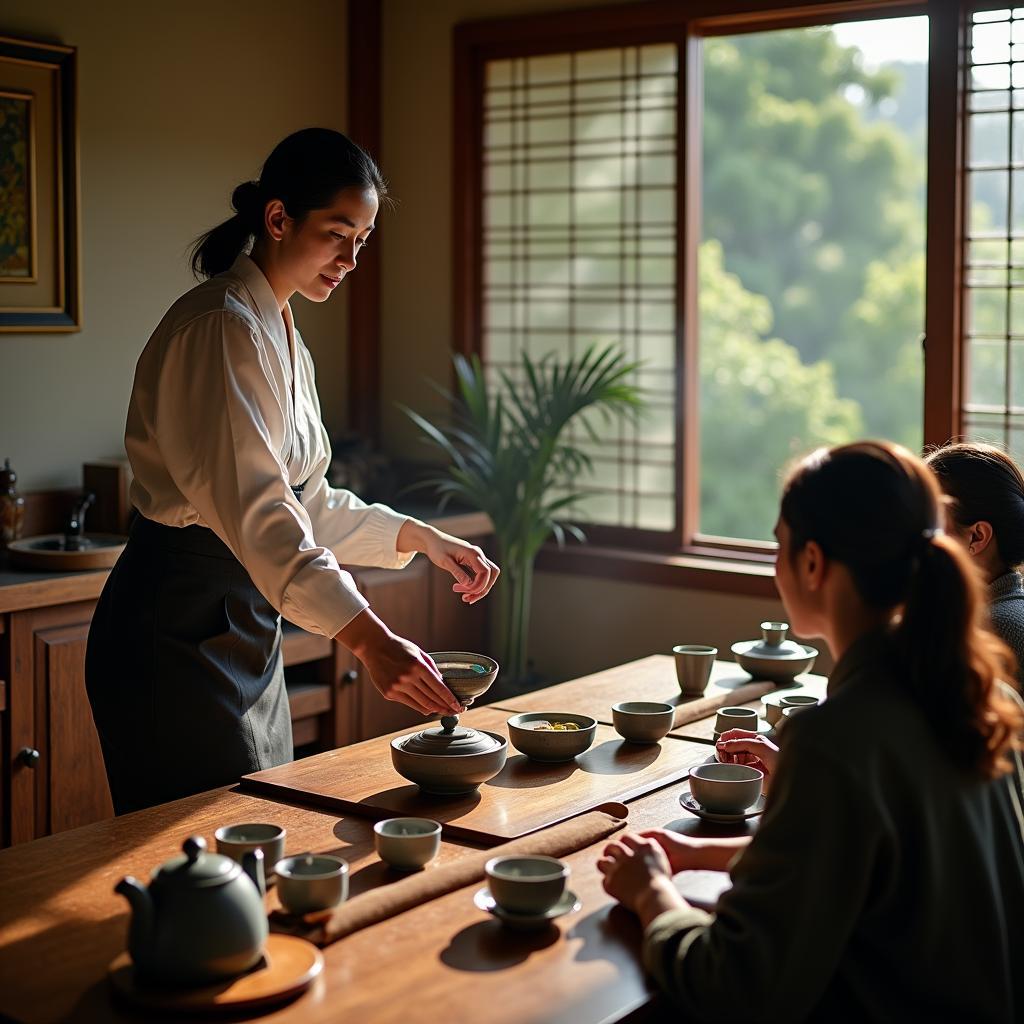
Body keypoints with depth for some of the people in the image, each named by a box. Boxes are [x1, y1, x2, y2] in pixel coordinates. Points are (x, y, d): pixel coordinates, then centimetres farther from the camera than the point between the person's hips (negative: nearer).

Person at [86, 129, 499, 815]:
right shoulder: (222, 327, -19)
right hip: (177, 636, -10)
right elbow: (256, 513, -30)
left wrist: (421, 538, 7)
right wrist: (371, 640, -38)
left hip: (244, 628, 10)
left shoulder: (284, 335, 13)